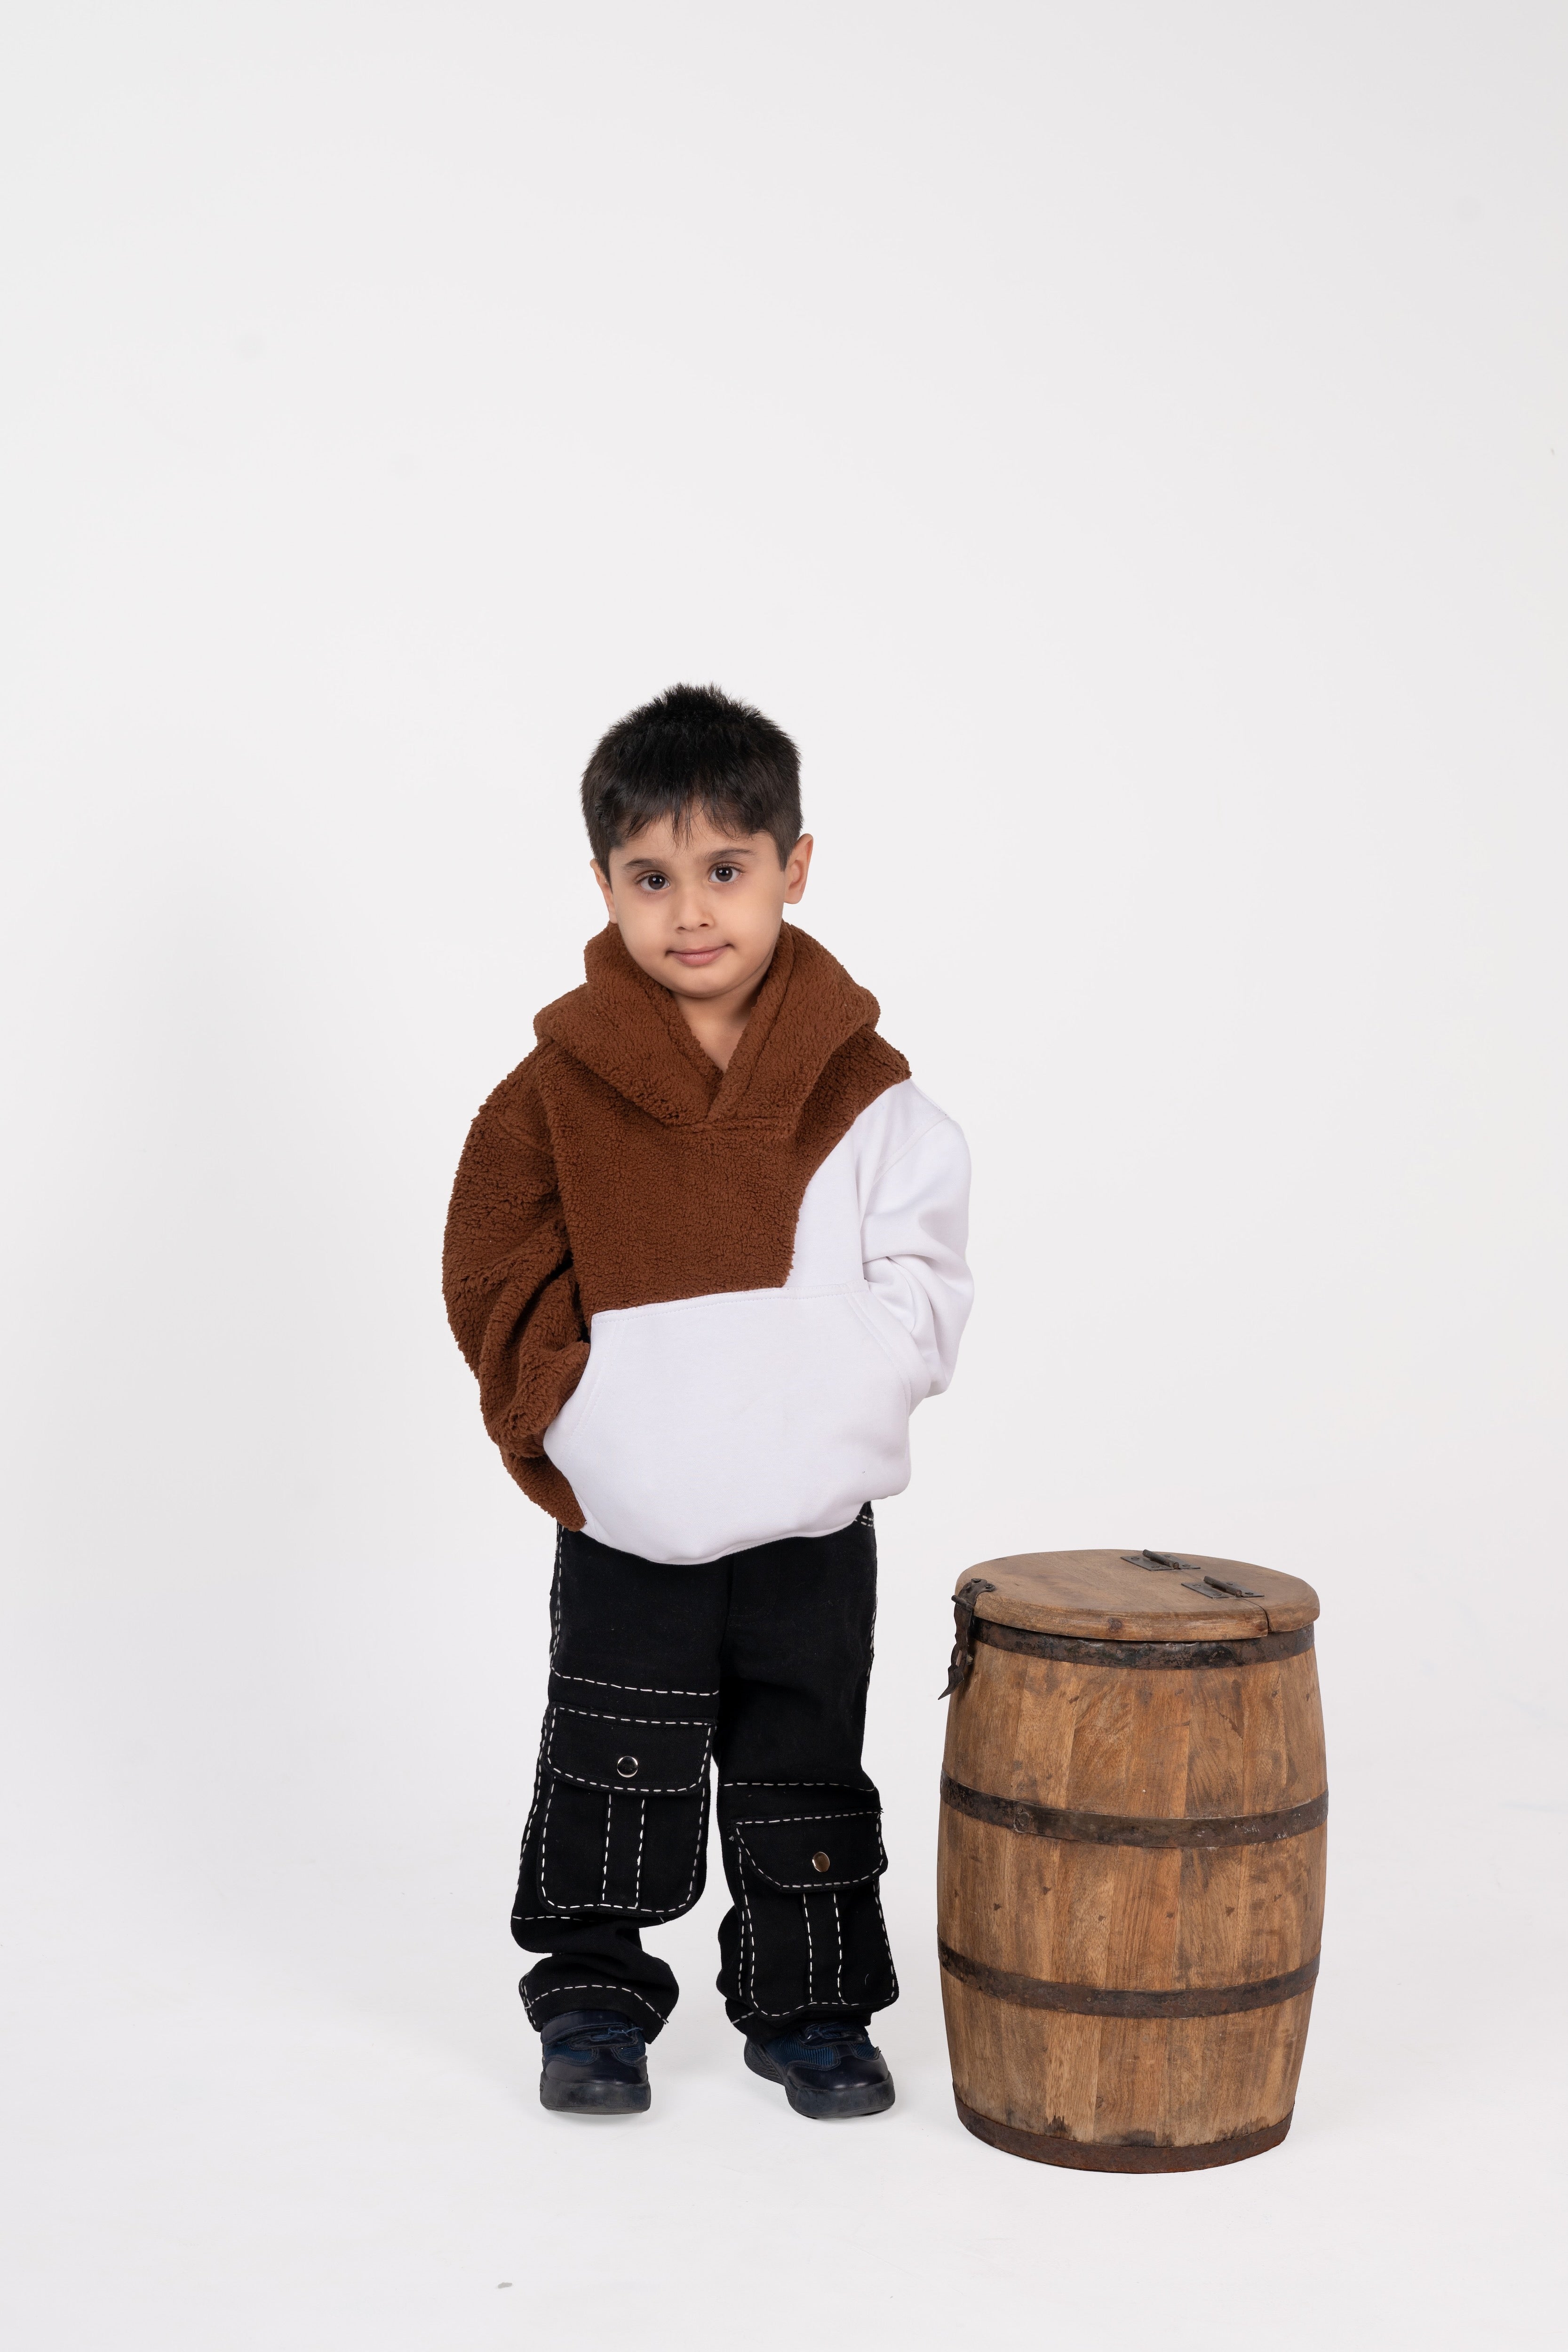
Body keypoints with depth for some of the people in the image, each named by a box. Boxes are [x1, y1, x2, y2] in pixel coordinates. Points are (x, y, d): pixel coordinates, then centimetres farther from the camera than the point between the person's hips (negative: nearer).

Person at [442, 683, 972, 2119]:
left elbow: (922, 1292, -2)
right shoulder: (557, 1091, -6)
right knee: (610, 1782, 8)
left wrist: (825, 1406, -16)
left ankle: (811, 2009, 29)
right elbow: (499, 1288, -3)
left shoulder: (862, 1087, -3)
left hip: (812, 1523, 1)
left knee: (806, 1778, 13)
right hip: (628, 1528, -1)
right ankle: (593, 2001, 27)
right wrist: (592, 1431, -13)